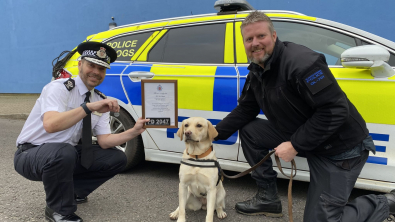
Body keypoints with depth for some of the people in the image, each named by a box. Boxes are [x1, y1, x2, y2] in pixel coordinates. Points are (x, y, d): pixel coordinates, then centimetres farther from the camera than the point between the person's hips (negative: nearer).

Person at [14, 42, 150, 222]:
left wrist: (134, 131, -18)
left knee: (117, 158, -4)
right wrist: (88, 107, -45)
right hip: (32, 153, -6)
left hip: (68, 153, 7)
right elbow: (50, 125, -38)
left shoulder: (100, 100, 1)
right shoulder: (59, 88, -19)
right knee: (63, 153, -39)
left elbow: (104, 141, -5)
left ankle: (72, 190, 11)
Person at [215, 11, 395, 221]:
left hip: (340, 147, -8)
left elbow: (335, 110, -29)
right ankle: (268, 198, 13)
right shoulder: (256, 71, 2)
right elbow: (245, 110, 9)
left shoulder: (301, 61, -26)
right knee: (248, 130, 2)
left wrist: (296, 145, -25)